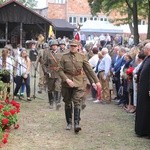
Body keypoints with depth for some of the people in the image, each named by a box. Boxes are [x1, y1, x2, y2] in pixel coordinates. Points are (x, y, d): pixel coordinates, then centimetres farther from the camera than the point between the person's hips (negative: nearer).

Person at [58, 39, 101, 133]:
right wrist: (67, 79, -15)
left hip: (78, 83, -1)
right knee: (68, 103, 9)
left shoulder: (82, 57, 5)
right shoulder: (64, 57, 4)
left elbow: (89, 69, 6)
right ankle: (69, 123, 22)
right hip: (67, 83, 1)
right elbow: (60, 70, 0)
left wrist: (97, 81, 3)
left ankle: (76, 124, -15)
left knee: (77, 102, -11)